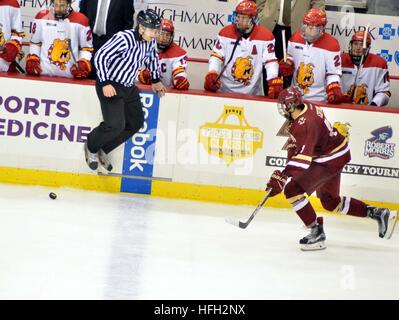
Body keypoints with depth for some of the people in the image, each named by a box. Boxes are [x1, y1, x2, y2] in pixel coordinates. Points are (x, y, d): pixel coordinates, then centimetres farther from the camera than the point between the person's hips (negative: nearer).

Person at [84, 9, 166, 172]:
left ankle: (102, 150, 24)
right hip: (110, 86, -8)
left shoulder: (151, 42, -2)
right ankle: (91, 147, 12)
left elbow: (152, 58, 21)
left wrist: (156, 80, 24)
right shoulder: (124, 39, -27)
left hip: (129, 87, 8)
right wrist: (105, 83, -27)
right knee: (116, 125, -18)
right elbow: (100, 56, -24)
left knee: (135, 123, 8)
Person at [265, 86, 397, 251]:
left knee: (292, 190, -15)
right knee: (330, 202, 23)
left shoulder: (305, 124, -29)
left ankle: (317, 232, -10)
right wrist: (292, 146, 13)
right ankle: (379, 214, 25)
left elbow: (304, 157, -39)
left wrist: (283, 176, -46)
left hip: (330, 161, -10)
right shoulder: (306, 107, -2)